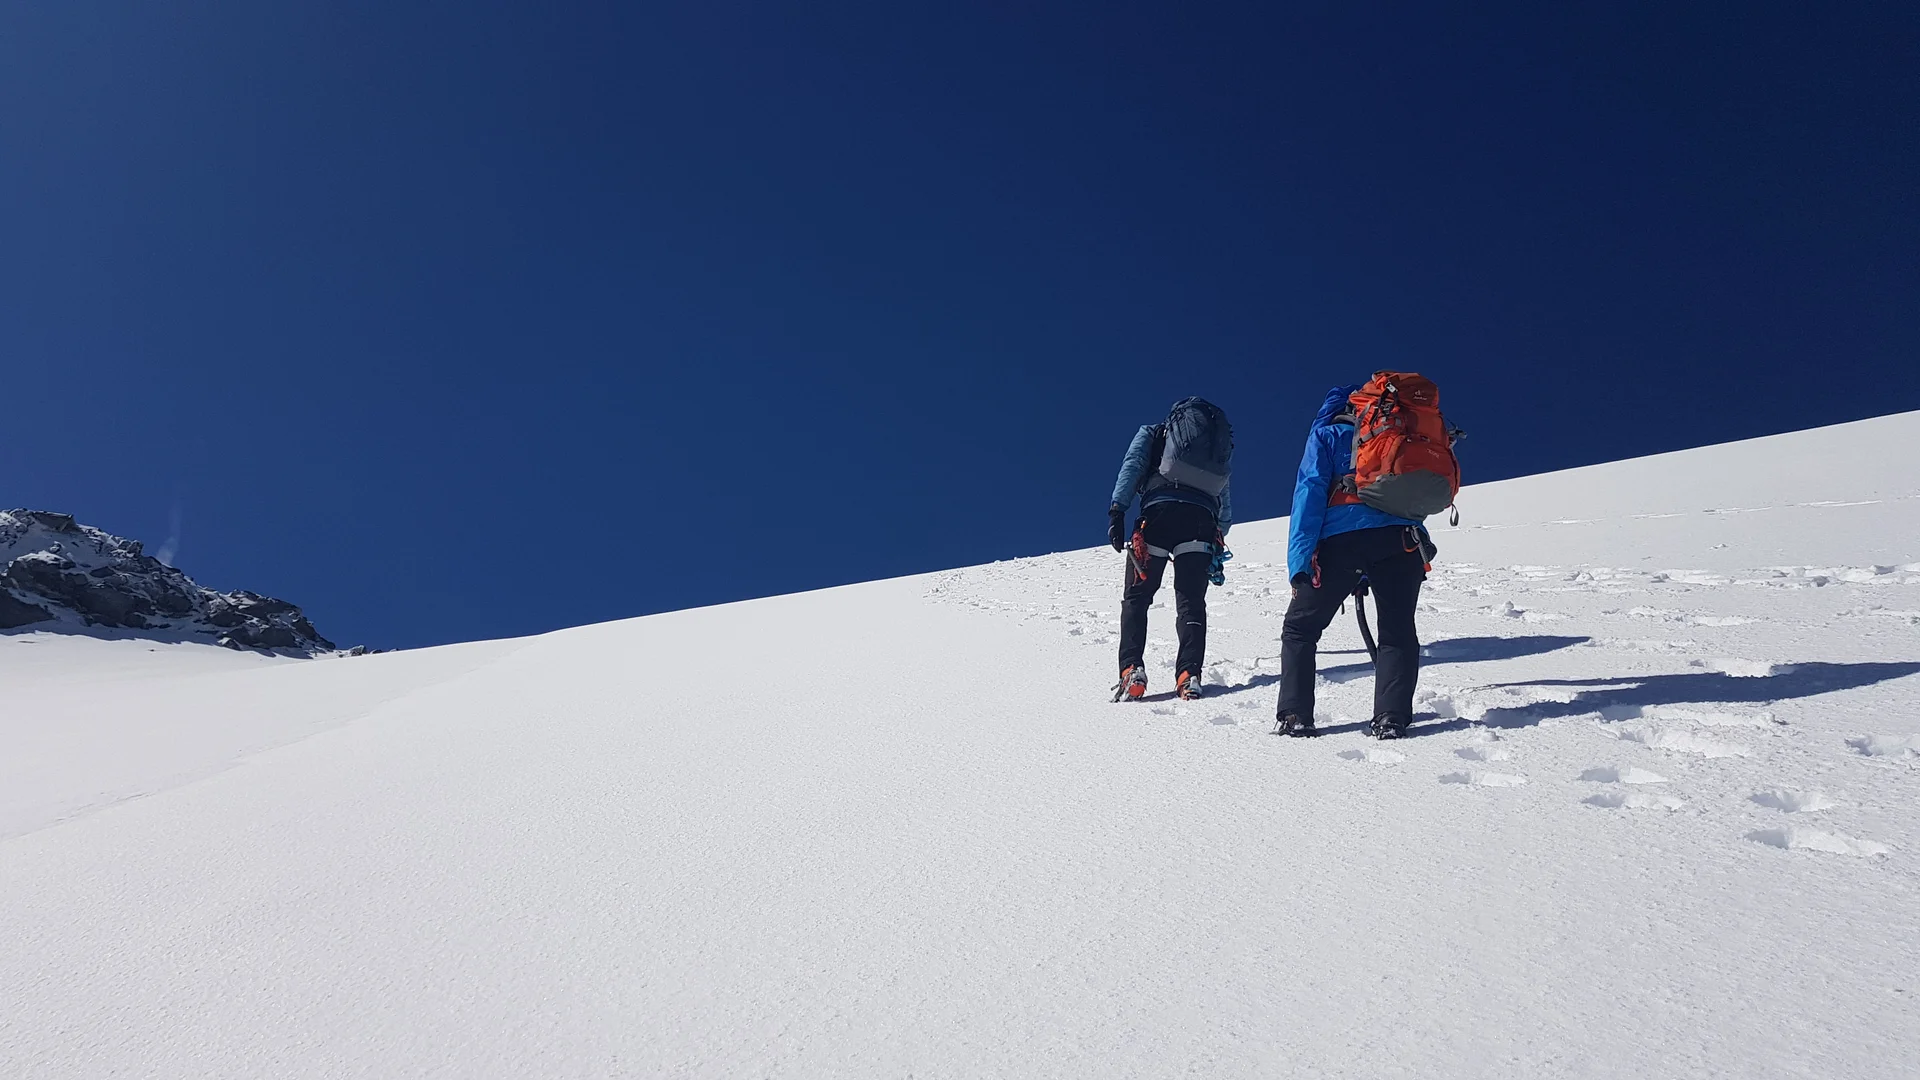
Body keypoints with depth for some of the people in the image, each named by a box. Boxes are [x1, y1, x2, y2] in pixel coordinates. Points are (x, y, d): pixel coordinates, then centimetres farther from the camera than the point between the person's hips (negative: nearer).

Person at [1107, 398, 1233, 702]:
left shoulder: (1152, 433, 24)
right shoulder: (1222, 441, 32)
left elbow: (1131, 466, 5)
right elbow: (1226, 502, 29)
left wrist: (1117, 510, -5)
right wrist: (1219, 542, 34)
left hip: (1159, 510, -2)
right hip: (1202, 518, 2)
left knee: (1136, 597, 6)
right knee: (1191, 602, 6)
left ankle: (1132, 669, -9)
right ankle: (1189, 674, -9)